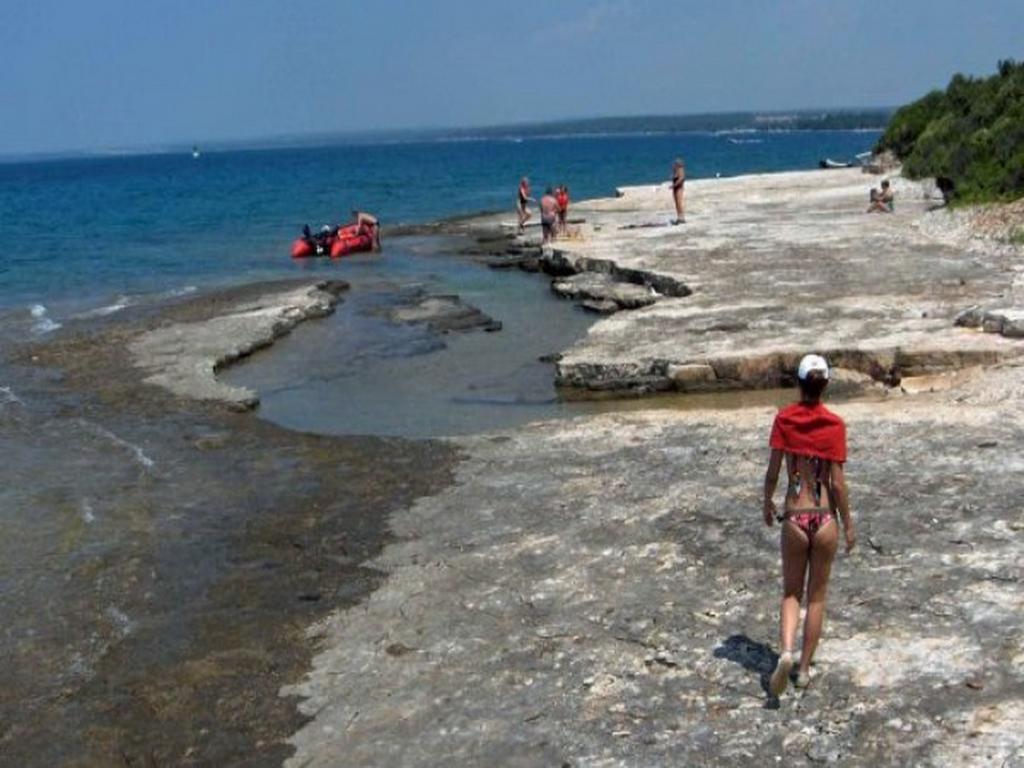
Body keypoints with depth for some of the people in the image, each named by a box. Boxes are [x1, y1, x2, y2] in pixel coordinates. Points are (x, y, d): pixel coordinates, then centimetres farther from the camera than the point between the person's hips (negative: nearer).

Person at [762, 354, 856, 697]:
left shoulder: (784, 418, -5)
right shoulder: (835, 424, -8)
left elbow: (772, 472, -4)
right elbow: (837, 482, -7)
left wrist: (767, 503, 15)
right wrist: (848, 524, 4)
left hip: (795, 516, 0)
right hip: (825, 517, 0)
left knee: (792, 593, 15)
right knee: (817, 595, 16)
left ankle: (785, 652, -10)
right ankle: (804, 668, 22)